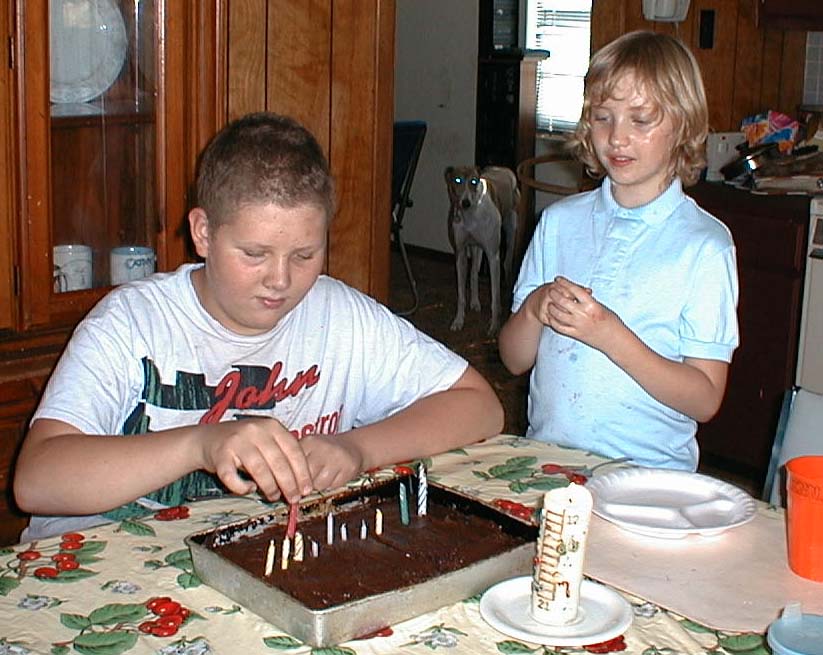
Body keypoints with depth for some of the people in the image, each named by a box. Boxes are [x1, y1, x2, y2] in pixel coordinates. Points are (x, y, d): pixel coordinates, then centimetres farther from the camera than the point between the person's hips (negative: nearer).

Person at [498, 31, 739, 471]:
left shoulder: (705, 245, -3)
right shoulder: (559, 221, 11)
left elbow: (705, 400, -6)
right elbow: (514, 360, 12)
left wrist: (610, 335, -17)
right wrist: (535, 310, -8)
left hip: (647, 472, -3)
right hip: (544, 455, 3)